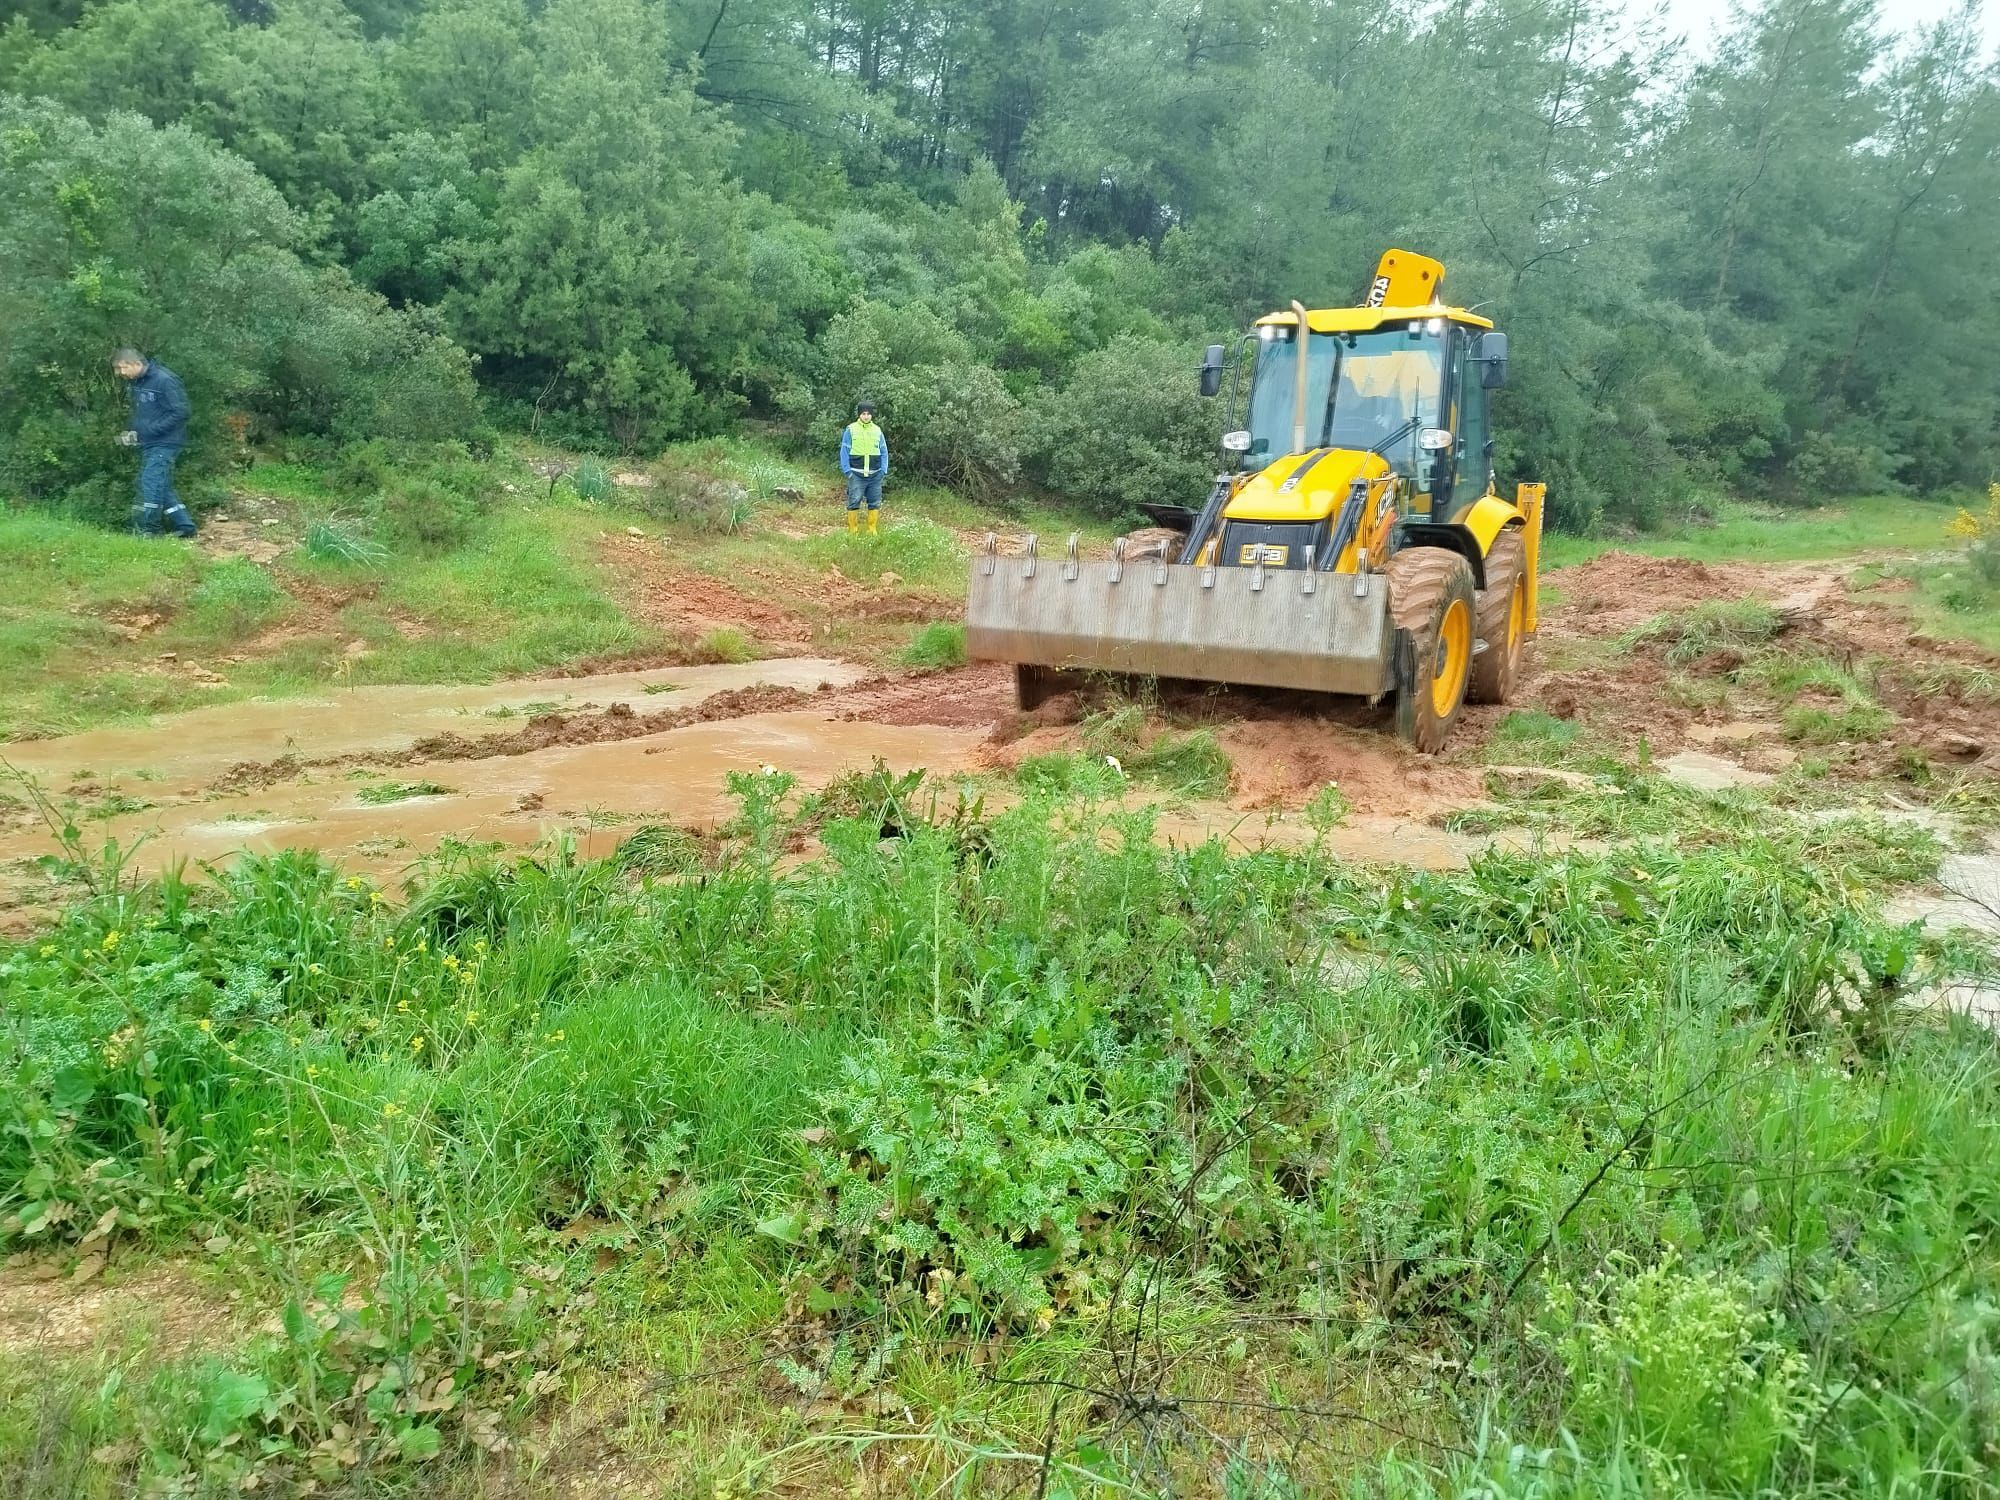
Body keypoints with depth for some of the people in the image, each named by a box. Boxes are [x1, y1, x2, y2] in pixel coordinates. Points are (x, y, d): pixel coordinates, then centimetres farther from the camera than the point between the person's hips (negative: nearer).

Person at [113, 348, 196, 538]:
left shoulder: (164, 380, -15)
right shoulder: (137, 383, 13)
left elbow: (180, 413, -19)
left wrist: (147, 431, -19)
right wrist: (132, 432, 6)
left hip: (164, 444, -9)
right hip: (148, 444, 9)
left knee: (150, 484, -13)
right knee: (162, 487, 9)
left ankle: (147, 531, -8)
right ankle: (184, 526, 14)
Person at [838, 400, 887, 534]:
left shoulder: (877, 430, 9)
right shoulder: (850, 429, 0)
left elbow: (884, 452, 12)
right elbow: (844, 451, 0)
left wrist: (884, 470, 2)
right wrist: (847, 470, -7)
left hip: (875, 474, 3)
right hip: (856, 474, -3)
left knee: (875, 503, 4)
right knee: (854, 502, -4)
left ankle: (872, 530, 12)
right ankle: (853, 531, 1)